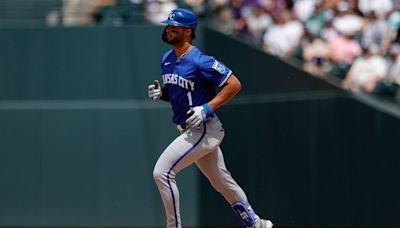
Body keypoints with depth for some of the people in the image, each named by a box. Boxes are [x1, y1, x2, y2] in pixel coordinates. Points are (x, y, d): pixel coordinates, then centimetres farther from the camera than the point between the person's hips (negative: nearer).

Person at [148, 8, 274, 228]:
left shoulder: (199, 61, -18)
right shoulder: (167, 60, 8)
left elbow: (234, 84, -17)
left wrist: (207, 108, -23)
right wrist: (160, 93, 0)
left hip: (204, 129, -9)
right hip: (189, 131, 9)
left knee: (162, 172, -17)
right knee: (222, 182, 19)